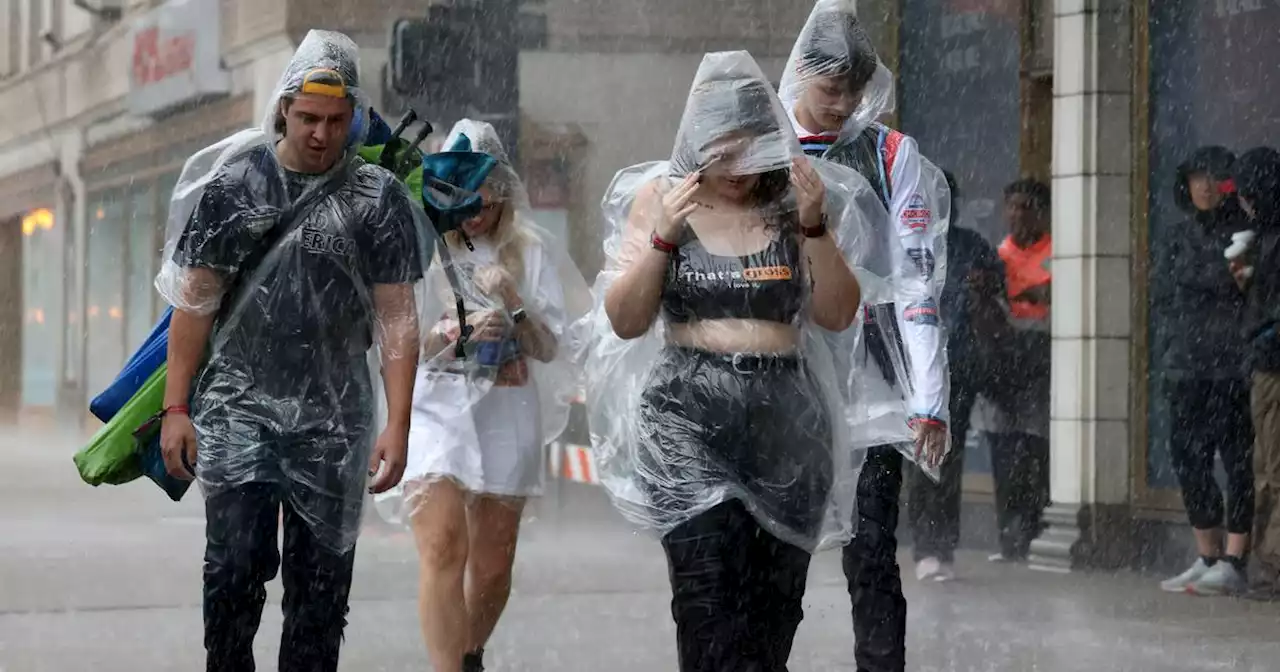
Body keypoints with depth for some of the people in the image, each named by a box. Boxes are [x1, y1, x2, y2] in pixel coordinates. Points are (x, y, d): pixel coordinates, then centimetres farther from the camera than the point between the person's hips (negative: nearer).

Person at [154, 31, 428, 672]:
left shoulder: (379, 199, 0)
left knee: (321, 581, 4)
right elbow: (194, 301, 4)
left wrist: (397, 425, -9)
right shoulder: (232, 183, 1)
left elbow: (396, 318, -1)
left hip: (332, 419, 1)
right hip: (238, 408, 0)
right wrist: (176, 408, -1)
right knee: (235, 565, -10)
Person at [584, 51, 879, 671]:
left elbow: (838, 315, 2)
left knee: (774, 599, 4)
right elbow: (624, 322, 1)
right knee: (711, 603, -17)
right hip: (690, 417, -2)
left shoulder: (797, 200, 6)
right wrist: (663, 237, -12)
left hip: (784, 420, 2)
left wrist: (814, 227, -11)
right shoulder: (659, 198, 4)